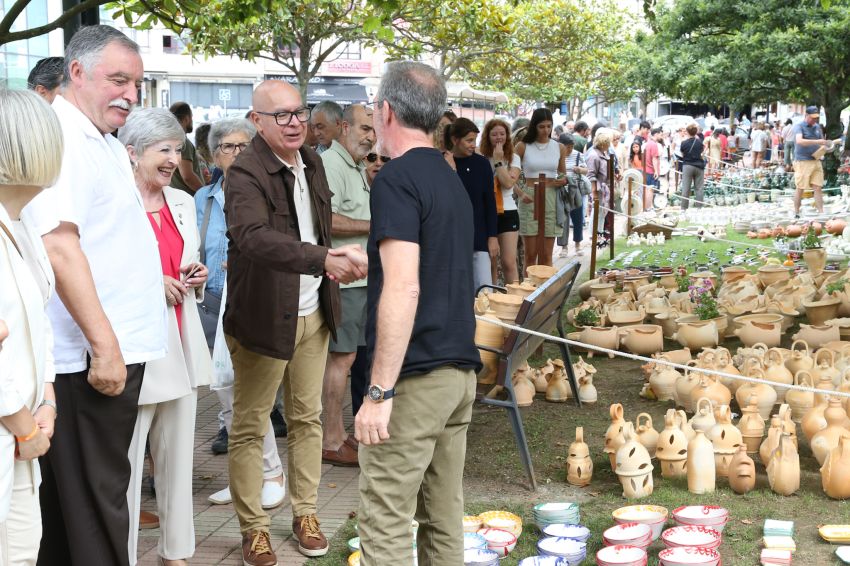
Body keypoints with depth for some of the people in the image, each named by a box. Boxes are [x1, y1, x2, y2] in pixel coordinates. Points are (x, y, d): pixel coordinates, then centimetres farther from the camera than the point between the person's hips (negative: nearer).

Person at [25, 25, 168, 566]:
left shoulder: (107, 144, 17)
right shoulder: (61, 136, -14)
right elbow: (58, 245, -23)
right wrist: (104, 346, -24)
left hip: (118, 347, 10)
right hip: (94, 357, -10)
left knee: (84, 496, 17)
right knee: (94, 502, -2)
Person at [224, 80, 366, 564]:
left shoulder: (311, 162, 7)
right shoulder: (246, 174, -19)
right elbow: (254, 237, -37)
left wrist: (334, 262, 10)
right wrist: (323, 259, -47)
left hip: (312, 313, 7)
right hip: (264, 318, -7)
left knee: (308, 417, 15)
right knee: (250, 427, 5)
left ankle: (306, 513, 27)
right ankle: (254, 527, 15)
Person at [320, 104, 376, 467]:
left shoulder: (357, 168, 21)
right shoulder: (330, 164, -13)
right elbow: (326, 220, -24)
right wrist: (374, 226, -19)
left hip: (360, 277, 10)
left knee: (343, 356, 14)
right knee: (341, 356, -7)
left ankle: (336, 433, 21)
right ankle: (330, 442, 0)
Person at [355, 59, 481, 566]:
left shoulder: (398, 179, -12)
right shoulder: (451, 178, 15)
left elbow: (403, 288, -21)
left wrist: (379, 391, -20)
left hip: (415, 375, -9)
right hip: (460, 369, 9)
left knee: (386, 522, -3)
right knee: (444, 517, 14)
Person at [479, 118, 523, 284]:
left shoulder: (513, 158, 3)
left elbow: (508, 183, -13)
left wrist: (498, 161, -12)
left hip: (507, 213, 0)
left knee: (509, 262, -5)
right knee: (490, 262, 5)